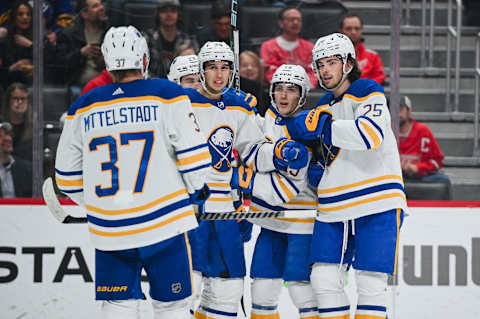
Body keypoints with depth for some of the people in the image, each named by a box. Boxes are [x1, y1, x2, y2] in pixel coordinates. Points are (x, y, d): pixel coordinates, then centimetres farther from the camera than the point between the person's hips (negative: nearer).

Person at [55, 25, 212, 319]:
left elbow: (67, 178, 12)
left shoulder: (83, 108, 7)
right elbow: (193, 152, -7)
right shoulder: (167, 95, -4)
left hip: (109, 234, 3)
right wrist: (198, 189, 12)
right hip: (164, 226, -3)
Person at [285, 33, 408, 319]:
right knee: (324, 278, 1)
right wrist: (317, 169, 7)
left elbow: (370, 133, -25)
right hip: (334, 207, 7)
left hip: (377, 204, -7)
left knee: (371, 283, -9)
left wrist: (320, 127, -24)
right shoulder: (322, 108, 17)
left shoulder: (368, 92, -6)